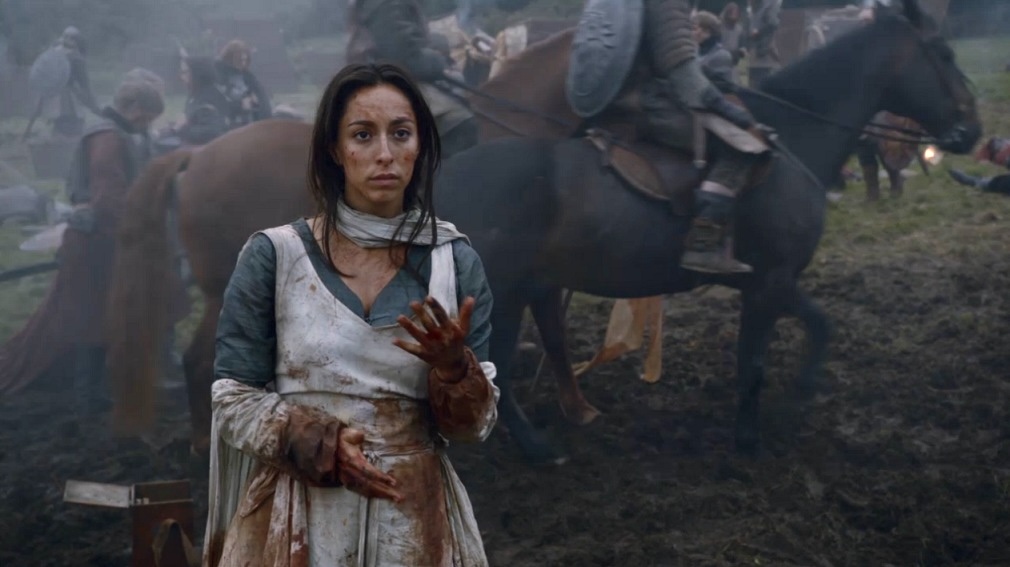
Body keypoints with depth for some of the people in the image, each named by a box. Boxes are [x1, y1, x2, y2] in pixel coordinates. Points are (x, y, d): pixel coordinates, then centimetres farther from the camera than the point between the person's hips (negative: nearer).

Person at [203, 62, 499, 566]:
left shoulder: (456, 262, -1)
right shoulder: (272, 255, -5)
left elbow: (475, 424, 0)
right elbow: (233, 401, -5)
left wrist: (454, 366, -19)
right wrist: (321, 443, -19)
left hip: (415, 519, 2)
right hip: (297, 519, -1)